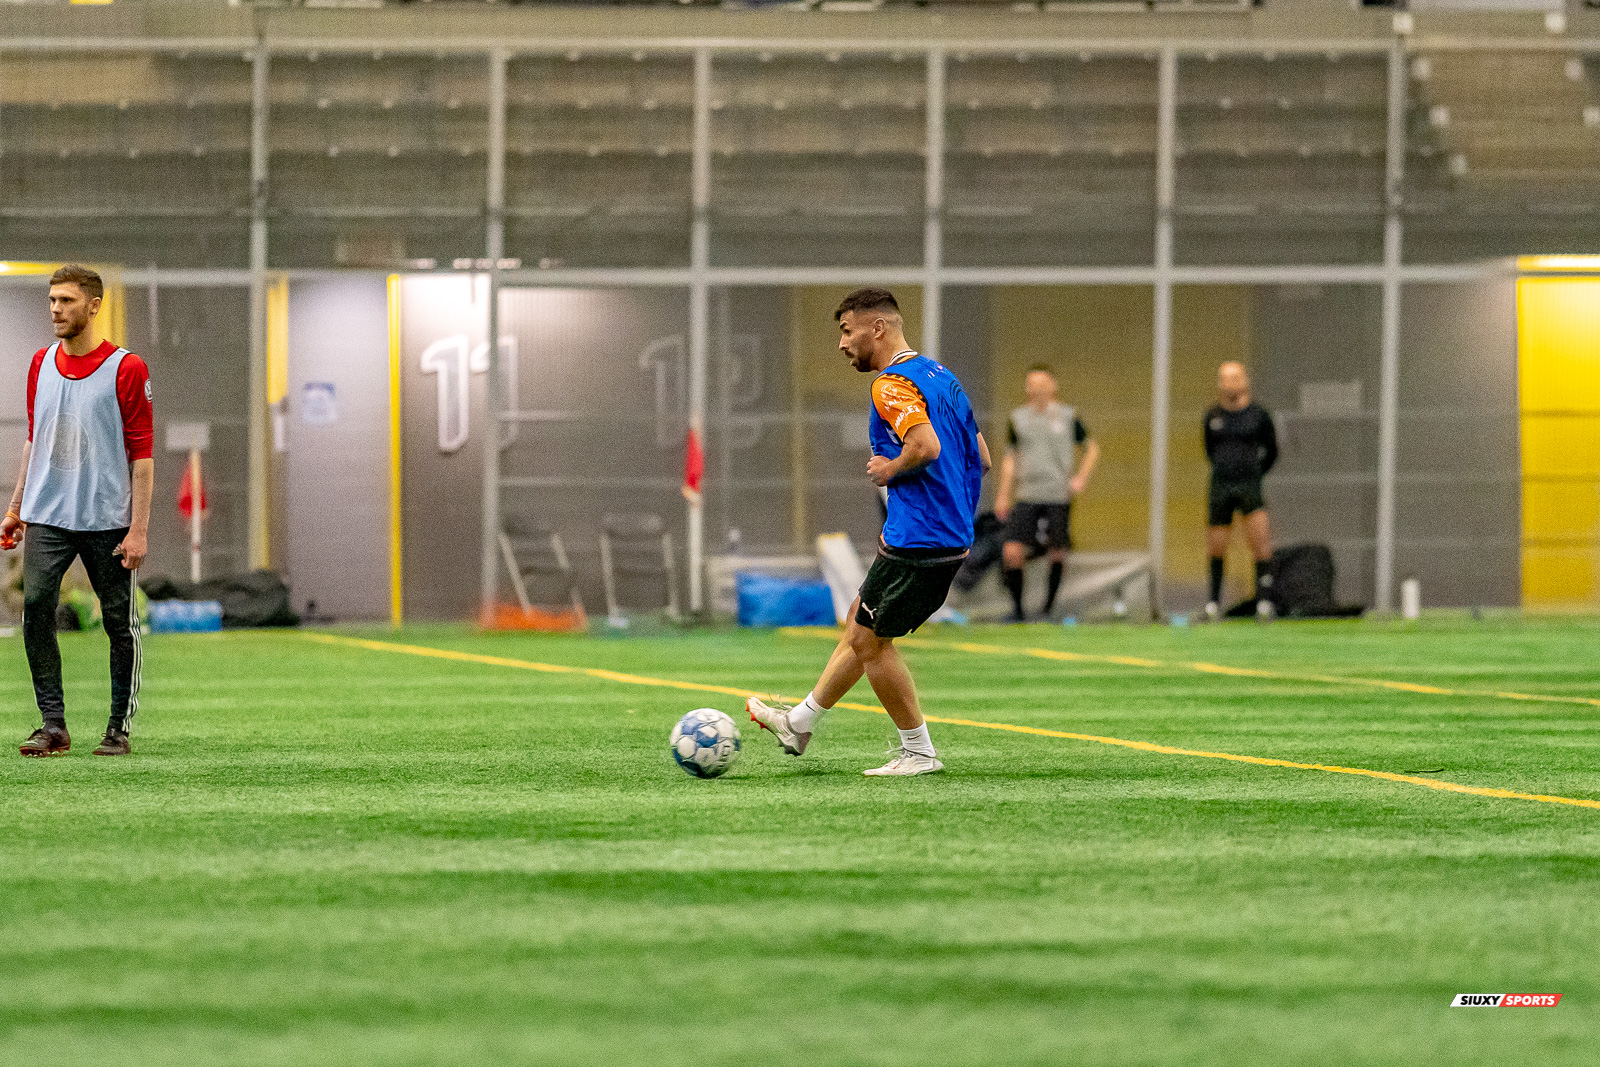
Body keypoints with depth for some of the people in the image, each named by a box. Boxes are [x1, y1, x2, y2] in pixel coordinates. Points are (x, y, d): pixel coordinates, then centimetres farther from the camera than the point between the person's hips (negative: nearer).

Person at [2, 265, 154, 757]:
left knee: (120, 623, 1)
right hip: (47, 514, 4)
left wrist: (139, 528, -11)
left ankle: (119, 728, 12)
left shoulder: (126, 369, -6)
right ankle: (53, 724, -5)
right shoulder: (41, 364, 10)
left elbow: (142, 453, -6)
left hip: (107, 519, -4)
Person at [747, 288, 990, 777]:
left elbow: (926, 446, -31)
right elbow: (980, 456, 18)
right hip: (953, 537, 10)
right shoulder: (940, 375, 15)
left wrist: (890, 469, -12)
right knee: (859, 626, 20)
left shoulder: (892, 384, -15)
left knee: (869, 640, 2)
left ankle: (919, 752, 7)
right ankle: (800, 723, 30)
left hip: (917, 539, -10)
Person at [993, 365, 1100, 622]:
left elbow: (1092, 448, 13)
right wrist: (1003, 495, 10)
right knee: (1012, 553, -11)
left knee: (1057, 553, 2)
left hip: (1059, 497, -1)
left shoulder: (1068, 417, 2)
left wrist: (1081, 477, -1)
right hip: (1026, 495, 1)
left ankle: (1049, 608, 18)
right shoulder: (1017, 419, 7)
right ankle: (1016, 607, 4)